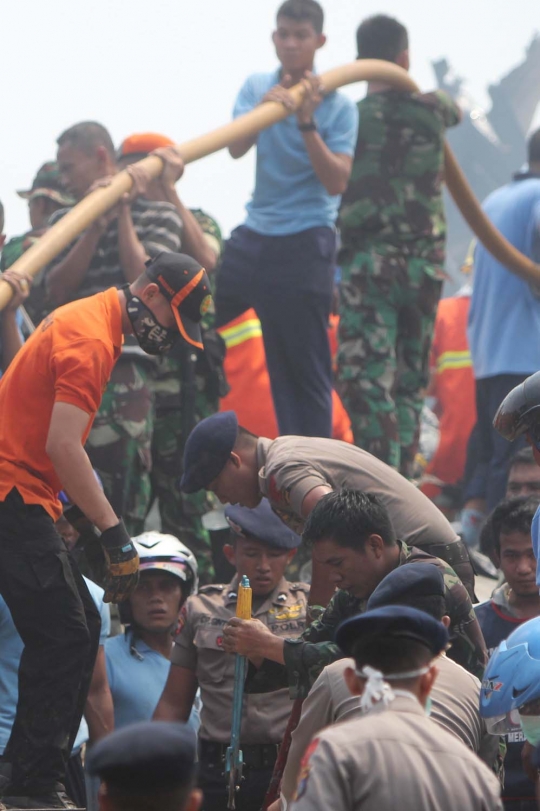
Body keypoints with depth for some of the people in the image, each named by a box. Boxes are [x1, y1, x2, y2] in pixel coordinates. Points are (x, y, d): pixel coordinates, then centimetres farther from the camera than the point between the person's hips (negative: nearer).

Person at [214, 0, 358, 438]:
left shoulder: (338, 106, -5)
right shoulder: (258, 86, 7)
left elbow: (336, 183, -14)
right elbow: (236, 148, -9)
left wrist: (307, 123, -22)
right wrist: (265, 108, -26)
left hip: (305, 246, -5)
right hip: (255, 235, 5)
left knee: (305, 370, -5)